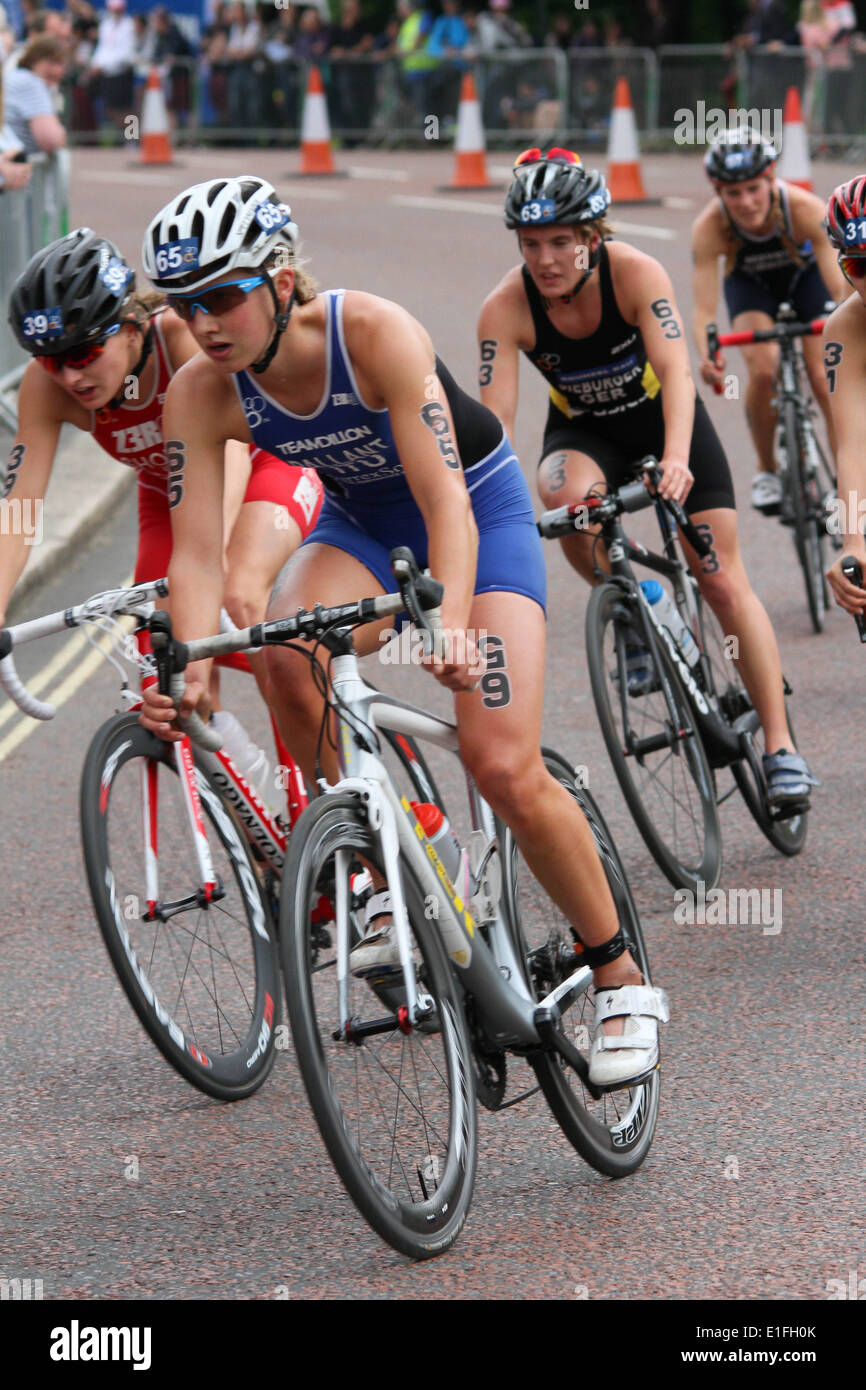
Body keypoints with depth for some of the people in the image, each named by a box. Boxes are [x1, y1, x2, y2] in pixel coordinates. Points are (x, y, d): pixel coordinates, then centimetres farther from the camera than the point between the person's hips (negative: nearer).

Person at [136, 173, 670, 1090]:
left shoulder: (375, 333, -32)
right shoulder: (201, 394, -20)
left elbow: (446, 503, -37)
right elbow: (196, 549, -22)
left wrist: (451, 623, -53)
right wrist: (192, 669, -40)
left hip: (479, 508, -4)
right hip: (363, 523, 4)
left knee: (504, 768, -18)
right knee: (288, 655, -31)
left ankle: (621, 979, 3)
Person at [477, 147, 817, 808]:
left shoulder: (636, 273, -29)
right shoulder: (507, 307, -25)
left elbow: (675, 370, -38)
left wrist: (676, 458, -55)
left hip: (661, 416, -1)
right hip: (583, 431, 1)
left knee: (725, 584, -5)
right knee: (568, 497, -35)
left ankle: (780, 745, 4)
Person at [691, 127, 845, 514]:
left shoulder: (805, 209, -38)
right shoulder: (709, 227, -35)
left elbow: (841, 286, -42)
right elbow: (704, 309, -36)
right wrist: (705, 357, -56)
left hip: (805, 275, 0)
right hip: (750, 284, 0)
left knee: (825, 380, -13)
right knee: (763, 370, -24)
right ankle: (766, 471, -2)